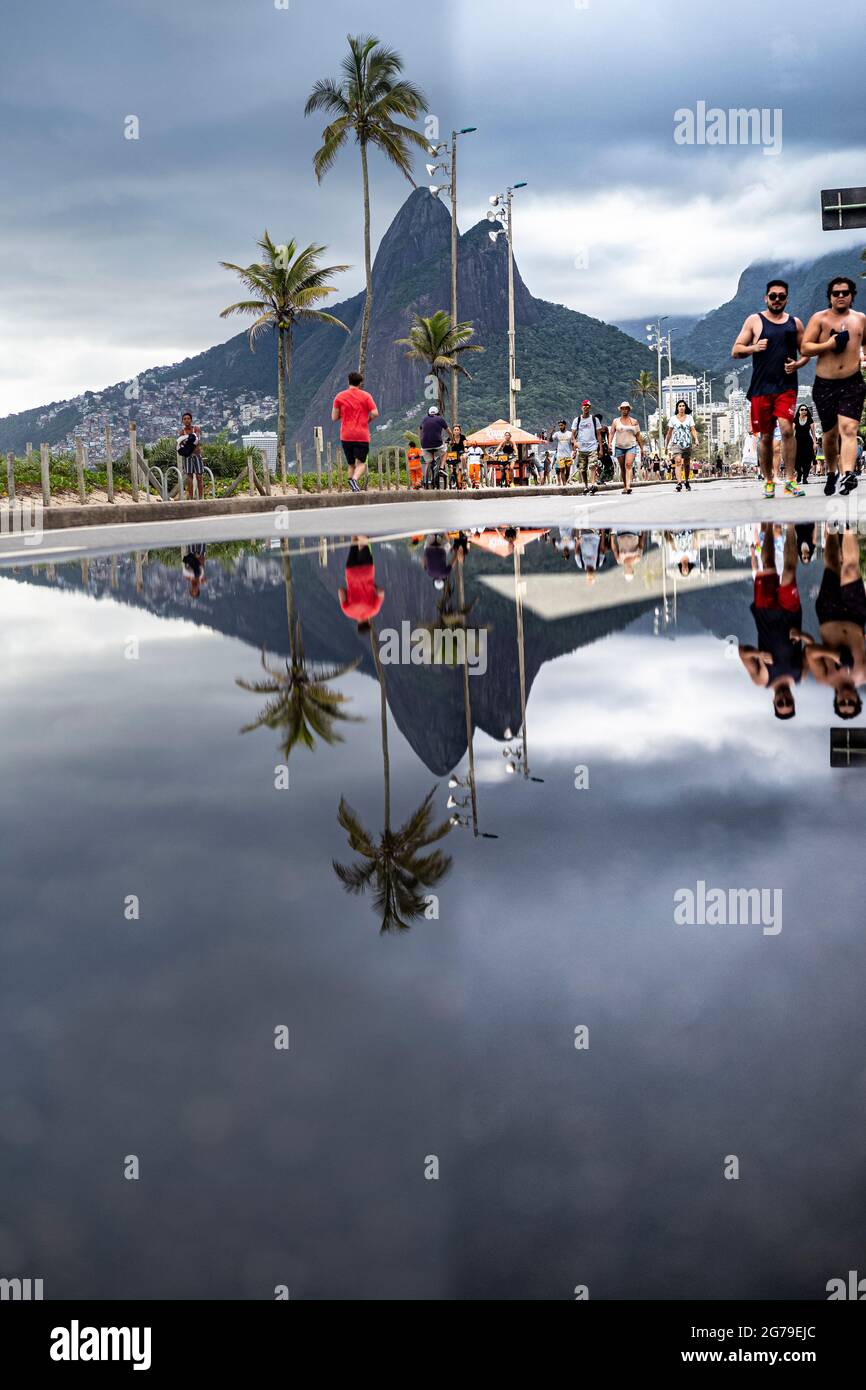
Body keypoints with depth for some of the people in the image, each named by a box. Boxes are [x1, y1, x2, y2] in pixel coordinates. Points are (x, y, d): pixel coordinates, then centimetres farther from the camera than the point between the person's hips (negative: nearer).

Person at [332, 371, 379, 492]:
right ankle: (354, 479, -31)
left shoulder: (339, 397, 5)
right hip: (362, 435, -2)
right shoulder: (366, 396, 1)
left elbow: (334, 417, 4)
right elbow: (374, 414, -7)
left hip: (346, 436, 2)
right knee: (361, 463, -2)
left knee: (351, 465, 13)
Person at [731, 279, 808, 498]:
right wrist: (754, 348, -13)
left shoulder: (795, 323, 12)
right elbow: (736, 350, 6)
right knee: (766, 436, 5)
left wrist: (798, 364, -3)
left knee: (786, 429, -17)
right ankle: (768, 481, 18)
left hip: (787, 386, 0)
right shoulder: (754, 321, 7)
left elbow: (806, 352, 19)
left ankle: (790, 480, -13)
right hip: (761, 387, 0)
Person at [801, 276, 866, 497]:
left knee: (848, 429, -19)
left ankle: (848, 474, -33)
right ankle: (831, 473, 32)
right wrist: (829, 344, -17)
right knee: (830, 434, 10)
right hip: (824, 385, 0)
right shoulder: (820, 318, 1)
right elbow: (805, 348, -6)